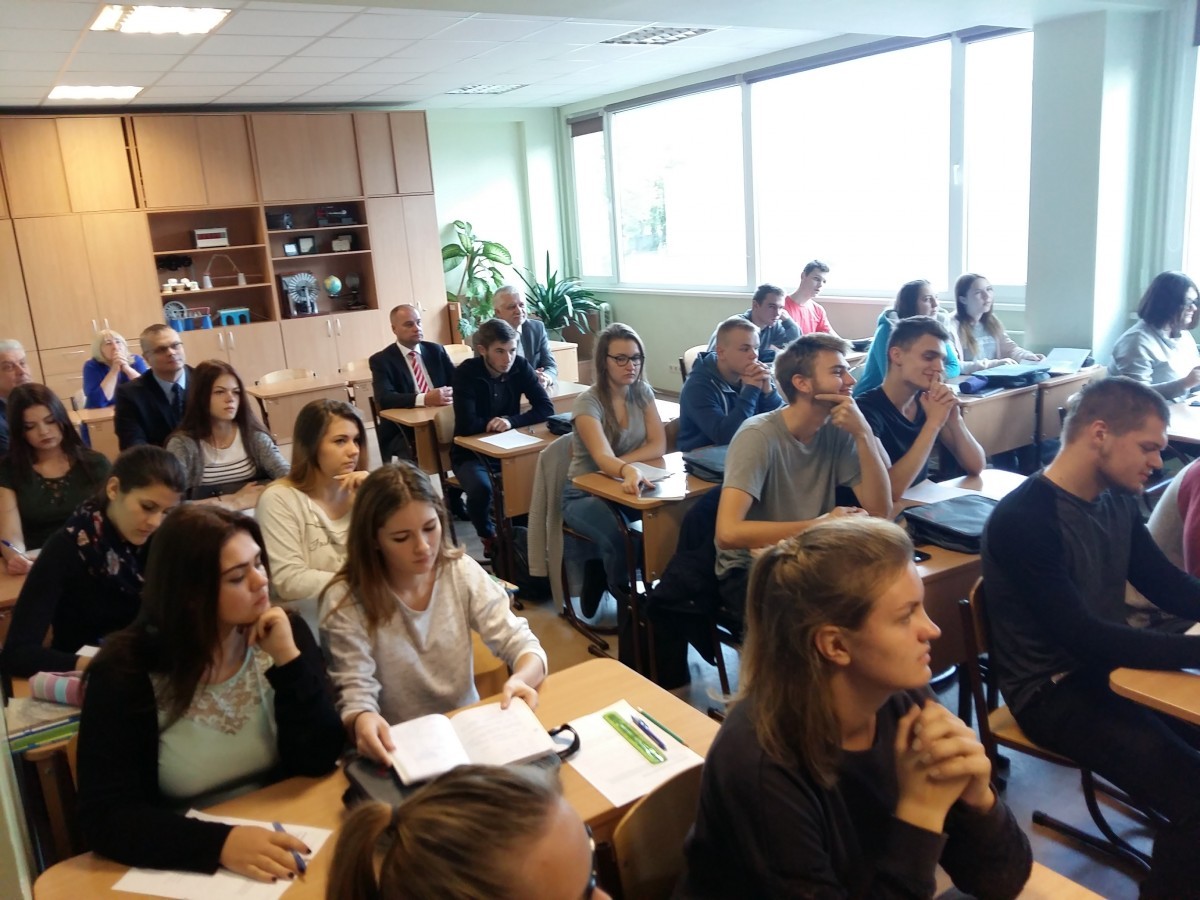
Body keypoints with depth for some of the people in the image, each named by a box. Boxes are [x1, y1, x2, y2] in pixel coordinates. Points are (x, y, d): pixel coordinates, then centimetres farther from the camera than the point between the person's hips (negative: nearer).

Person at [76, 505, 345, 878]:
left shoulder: (285, 633, -6)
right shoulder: (126, 670, -12)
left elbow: (318, 761, -8)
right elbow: (105, 816, -16)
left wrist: (288, 659, -20)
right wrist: (220, 842, -29)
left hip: (284, 837, 2)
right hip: (189, 868, -1)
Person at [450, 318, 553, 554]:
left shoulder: (520, 366, -7)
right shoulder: (466, 373, -19)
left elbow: (546, 408, -12)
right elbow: (467, 425, -28)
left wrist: (510, 421, -26)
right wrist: (494, 422, -13)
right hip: (471, 451, -3)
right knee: (481, 488, -32)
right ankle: (489, 537, 0)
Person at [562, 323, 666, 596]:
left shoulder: (643, 393, 0)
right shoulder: (588, 402, -17)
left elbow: (658, 446, -7)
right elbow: (602, 457, -31)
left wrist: (615, 465, -20)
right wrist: (627, 471, -54)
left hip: (625, 487, 4)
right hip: (585, 494, -4)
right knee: (619, 539, -34)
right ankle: (627, 600, -8)